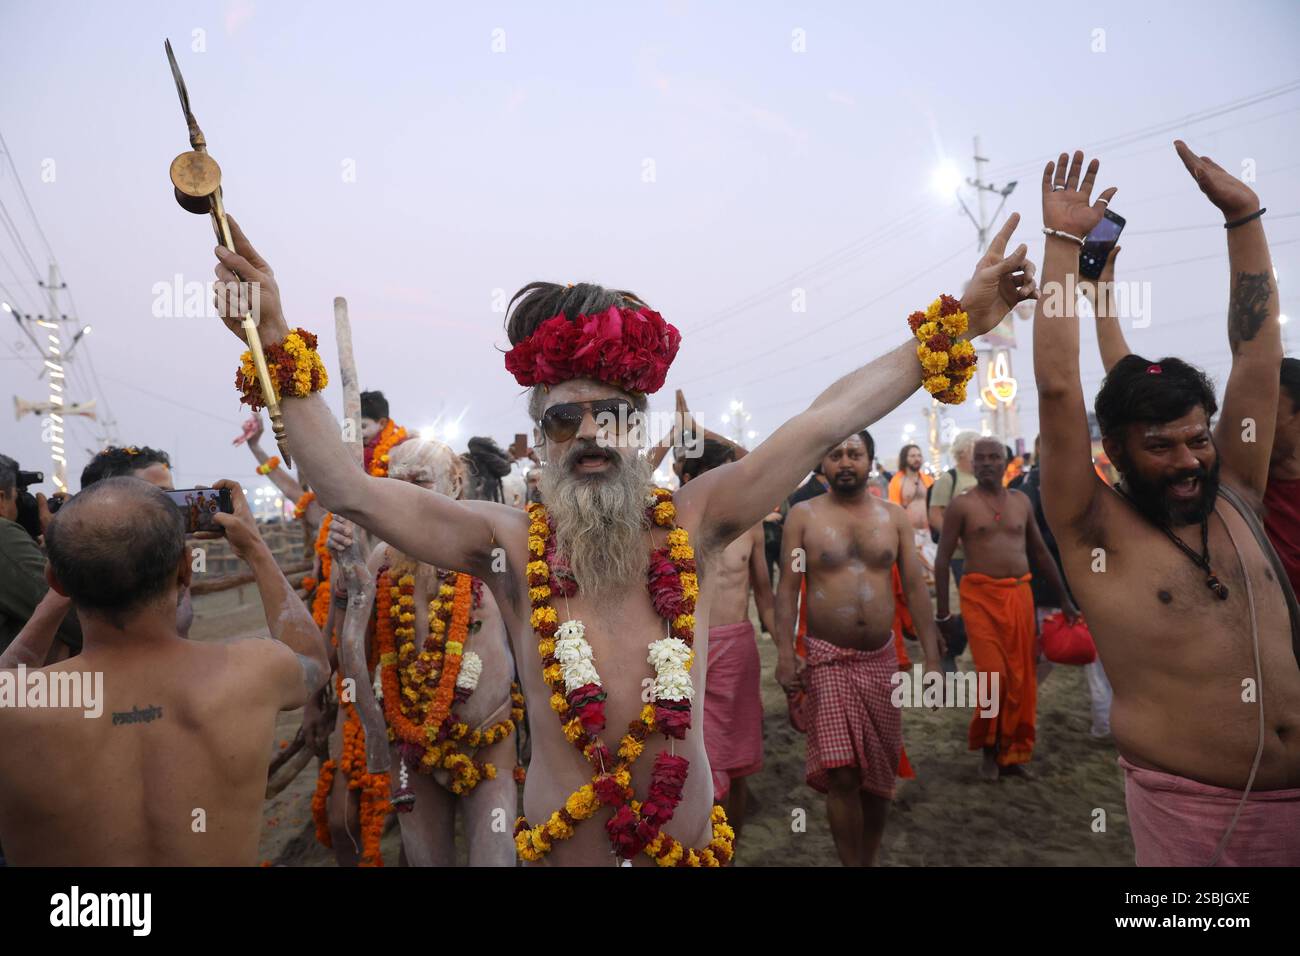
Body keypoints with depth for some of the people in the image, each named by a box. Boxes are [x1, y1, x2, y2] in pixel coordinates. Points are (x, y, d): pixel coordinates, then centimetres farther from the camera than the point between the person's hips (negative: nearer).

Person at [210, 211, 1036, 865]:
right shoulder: (510, 543, -8)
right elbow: (348, 490, -13)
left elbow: (826, 423, -9)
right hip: (561, 843, 0)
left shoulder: (693, 521, -7)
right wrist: (278, 346, -20)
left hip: (693, 841, 1)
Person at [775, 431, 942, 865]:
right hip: (826, 659, -3)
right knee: (842, 776, -9)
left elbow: (916, 588, 5)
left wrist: (932, 658, -1)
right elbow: (788, 587, -4)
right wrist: (785, 652, -14)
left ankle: (868, 860, 32)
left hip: (882, 658, 3)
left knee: (879, 774, 12)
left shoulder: (895, 516, 5)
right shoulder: (803, 515, -1)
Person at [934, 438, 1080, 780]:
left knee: (1022, 680, 5)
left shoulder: (1021, 501, 11)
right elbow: (943, 560, -3)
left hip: (1020, 595, 4)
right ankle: (988, 748, 13)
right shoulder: (962, 505, -2)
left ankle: (1012, 753, 21)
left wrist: (1064, 599, 18)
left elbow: (1040, 552, 19)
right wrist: (942, 612, -6)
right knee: (993, 674, -10)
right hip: (980, 596, -4)